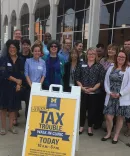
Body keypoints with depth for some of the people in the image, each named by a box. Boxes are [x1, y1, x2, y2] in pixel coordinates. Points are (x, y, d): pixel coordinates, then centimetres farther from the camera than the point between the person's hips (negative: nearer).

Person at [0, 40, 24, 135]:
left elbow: (21, 75, 3)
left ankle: (11, 126, 20)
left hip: (16, 87, 2)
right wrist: (16, 80, -13)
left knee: (13, 107, 8)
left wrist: (19, 84, -12)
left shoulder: (20, 61, 6)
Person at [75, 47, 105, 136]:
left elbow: (101, 80, -3)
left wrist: (93, 88, -13)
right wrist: (82, 87, -9)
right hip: (82, 91, 1)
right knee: (82, 109, 7)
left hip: (94, 92, 0)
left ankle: (90, 127, 22)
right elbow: (77, 77, 3)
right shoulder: (81, 64, 5)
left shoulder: (99, 66, 2)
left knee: (92, 109, 7)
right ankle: (81, 126, 22)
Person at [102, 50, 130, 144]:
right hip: (110, 97, 2)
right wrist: (109, 92, -7)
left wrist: (120, 94, -14)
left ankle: (116, 136, 26)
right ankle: (108, 134, 25)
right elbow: (106, 82, 7)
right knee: (109, 117, 0)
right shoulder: (111, 68, 10)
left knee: (120, 117, 8)